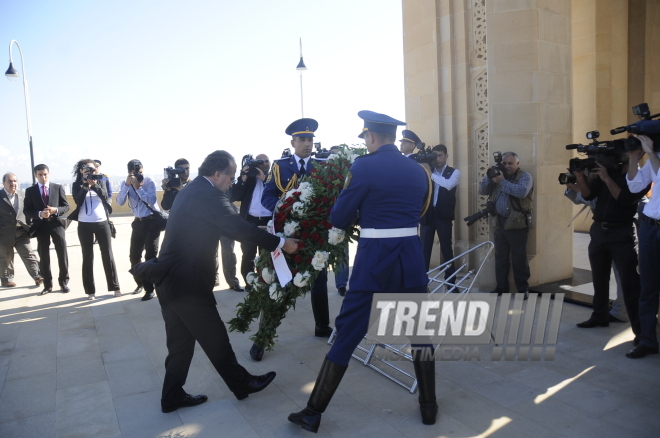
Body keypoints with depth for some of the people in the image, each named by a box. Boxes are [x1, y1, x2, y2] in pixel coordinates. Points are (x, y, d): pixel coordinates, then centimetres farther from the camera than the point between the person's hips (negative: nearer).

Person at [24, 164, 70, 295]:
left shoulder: (58, 188, 5)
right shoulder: (30, 191, 4)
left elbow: (66, 206, 4)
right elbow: (26, 211, 0)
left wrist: (56, 210, -17)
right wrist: (39, 214, -19)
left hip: (56, 224, 0)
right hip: (40, 226, 0)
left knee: (62, 254, 3)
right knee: (43, 256, 7)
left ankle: (64, 282, 16)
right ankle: (47, 285, 18)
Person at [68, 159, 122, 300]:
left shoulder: (100, 182, 7)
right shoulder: (77, 185, 4)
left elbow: (105, 196, -11)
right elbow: (78, 201, -12)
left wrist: (94, 185, -24)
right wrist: (86, 185, -16)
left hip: (102, 223, 1)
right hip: (84, 225, -1)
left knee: (108, 255, 4)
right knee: (88, 257, 4)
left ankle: (115, 287, 11)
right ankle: (90, 291, 10)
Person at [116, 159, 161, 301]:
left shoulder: (149, 182, -11)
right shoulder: (126, 184, 1)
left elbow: (152, 201, -22)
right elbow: (120, 202, -12)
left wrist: (138, 187, -26)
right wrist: (127, 185, -22)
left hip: (152, 220, -5)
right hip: (138, 222, 5)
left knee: (150, 255, -7)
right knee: (134, 255, 10)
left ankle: (149, 289, 1)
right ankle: (140, 283, 31)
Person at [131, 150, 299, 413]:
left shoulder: (191, 191, 15)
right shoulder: (208, 195, -17)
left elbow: (228, 227, 18)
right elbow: (240, 229, -18)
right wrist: (280, 243, -9)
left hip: (169, 278, 9)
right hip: (187, 282, -9)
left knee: (180, 342, 18)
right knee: (215, 338, 8)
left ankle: (172, 396, 29)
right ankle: (241, 384, 25)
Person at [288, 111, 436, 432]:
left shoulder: (364, 167, -7)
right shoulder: (418, 170, 9)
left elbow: (338, 219, -5)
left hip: (374, 259, -4)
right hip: (411, 257, 4)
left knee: (347, 334, 3)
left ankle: (313, 413, 15)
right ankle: (429, 407, 30)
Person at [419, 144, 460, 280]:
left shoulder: (454, 172, 3)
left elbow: (448, 185, -17)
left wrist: (431, 175, -17)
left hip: (444, 216, -1)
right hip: (427, 214, 2)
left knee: (446, 248, 5)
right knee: (424, 249, 2)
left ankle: (450, 281, 15)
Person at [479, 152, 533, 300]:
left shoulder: (525, 176, -4)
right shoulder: (498, 175, 14)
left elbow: (521, 191, -24)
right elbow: (482, 191, 8)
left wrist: (502, 181, -19)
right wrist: (489, 177, -6)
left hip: (517, 223, -6)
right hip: (499, 222, 6)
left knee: (519, 258, 0)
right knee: (500, 257, 10)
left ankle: (523, 288, 11)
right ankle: (501, 287, 19)